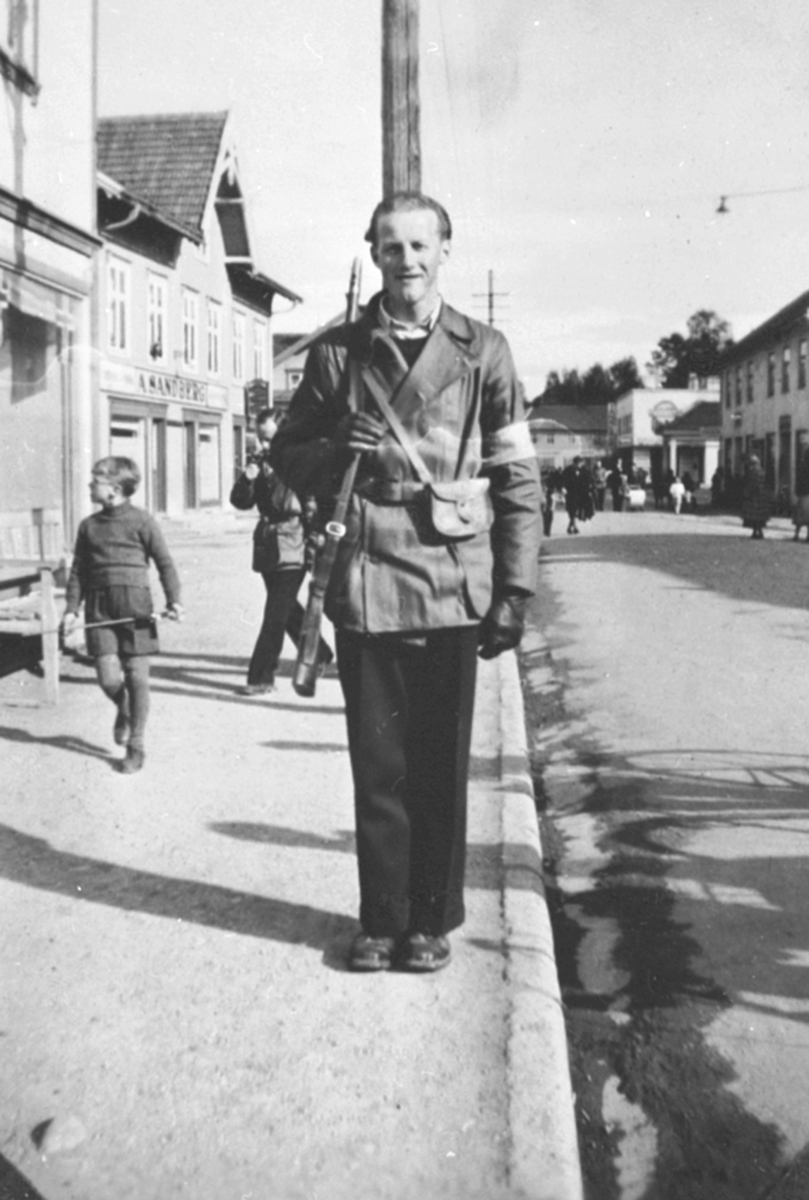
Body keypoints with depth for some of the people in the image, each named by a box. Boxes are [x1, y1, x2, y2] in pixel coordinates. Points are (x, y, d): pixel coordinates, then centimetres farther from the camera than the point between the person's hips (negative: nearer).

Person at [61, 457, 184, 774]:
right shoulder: (88, 526, 11)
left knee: (137, 677, 0)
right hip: (100, 609, 3)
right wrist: (71, 608, 5)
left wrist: (173, 600, -10)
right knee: (108, 678, -7)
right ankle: (123, 711, 28)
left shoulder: (141, 521, -1)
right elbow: (78, 571, 14)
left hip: (136, 607, -3)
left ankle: (136, 746, 13)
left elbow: (165, 563, 0)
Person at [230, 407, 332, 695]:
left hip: (293, 544, -7)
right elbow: (241, 502, 8)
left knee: (276, 614, -8)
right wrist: (247, 480, -10)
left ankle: (261, 677, -4)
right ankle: (319, 655, 38)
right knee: (287, 610, 19)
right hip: (267, 545, 7)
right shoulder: (261, 462, 10)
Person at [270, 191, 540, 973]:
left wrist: (514, 589, -2)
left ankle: (433, 919, 20)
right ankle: (381, 920, 20)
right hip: (366, 585, 1)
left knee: (442, 765, 6)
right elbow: (288, 454, 14)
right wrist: (336, 454, -8)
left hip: (452, 585, 0)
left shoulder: (483, 351, 6)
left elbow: (518, 478, 5)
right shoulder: (337, 351, 8)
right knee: (377, 763, 6)